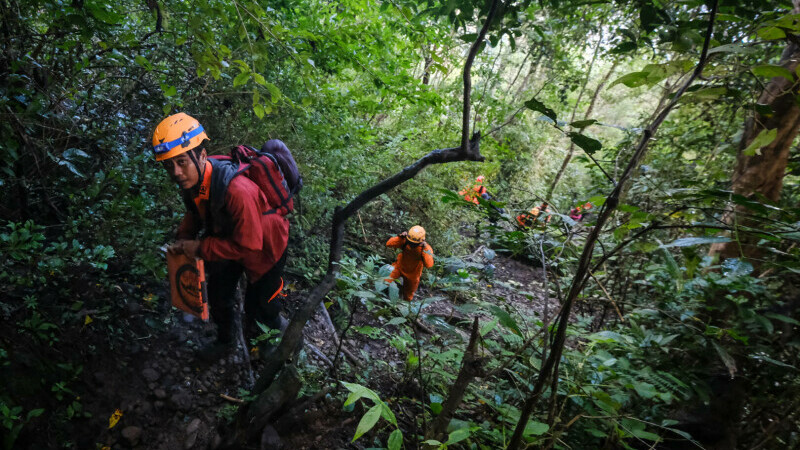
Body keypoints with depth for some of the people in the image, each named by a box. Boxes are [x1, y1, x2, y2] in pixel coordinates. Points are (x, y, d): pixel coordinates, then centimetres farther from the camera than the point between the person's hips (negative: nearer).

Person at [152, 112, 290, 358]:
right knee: (218, 297, 20)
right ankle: (225, 339, 49)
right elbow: (195, 211, 6)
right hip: (227, 238, 7)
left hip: (262, 245, -6)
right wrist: (184, 239, -8)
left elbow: (248, 245, -34)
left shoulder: (236, 190, -42)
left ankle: (273, 321, 49)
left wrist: (201, 248, -27)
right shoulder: (191, 179, -17)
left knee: (258, 307, 11)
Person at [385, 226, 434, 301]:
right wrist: (400, 237, -40)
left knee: (408, 296, 18)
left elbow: (428, 265, -44)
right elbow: (389, 244, -27)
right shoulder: (406, 241, -26)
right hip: (399, 267, 1)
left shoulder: (426, 248, -30)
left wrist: (425, 249, -49)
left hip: (412, 274, -1)